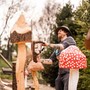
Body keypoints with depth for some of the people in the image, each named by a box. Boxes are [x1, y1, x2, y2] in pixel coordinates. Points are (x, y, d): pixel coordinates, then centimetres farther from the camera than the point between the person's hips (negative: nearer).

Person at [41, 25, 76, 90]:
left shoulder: (70, 39, 7)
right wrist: (40, 60, 2)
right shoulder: (57, 47, 23)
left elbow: (62, 46, -14)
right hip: (60, 74, 7)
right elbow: (50, 61, 18)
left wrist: (48, 44, -6)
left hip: (70, 72, -7)